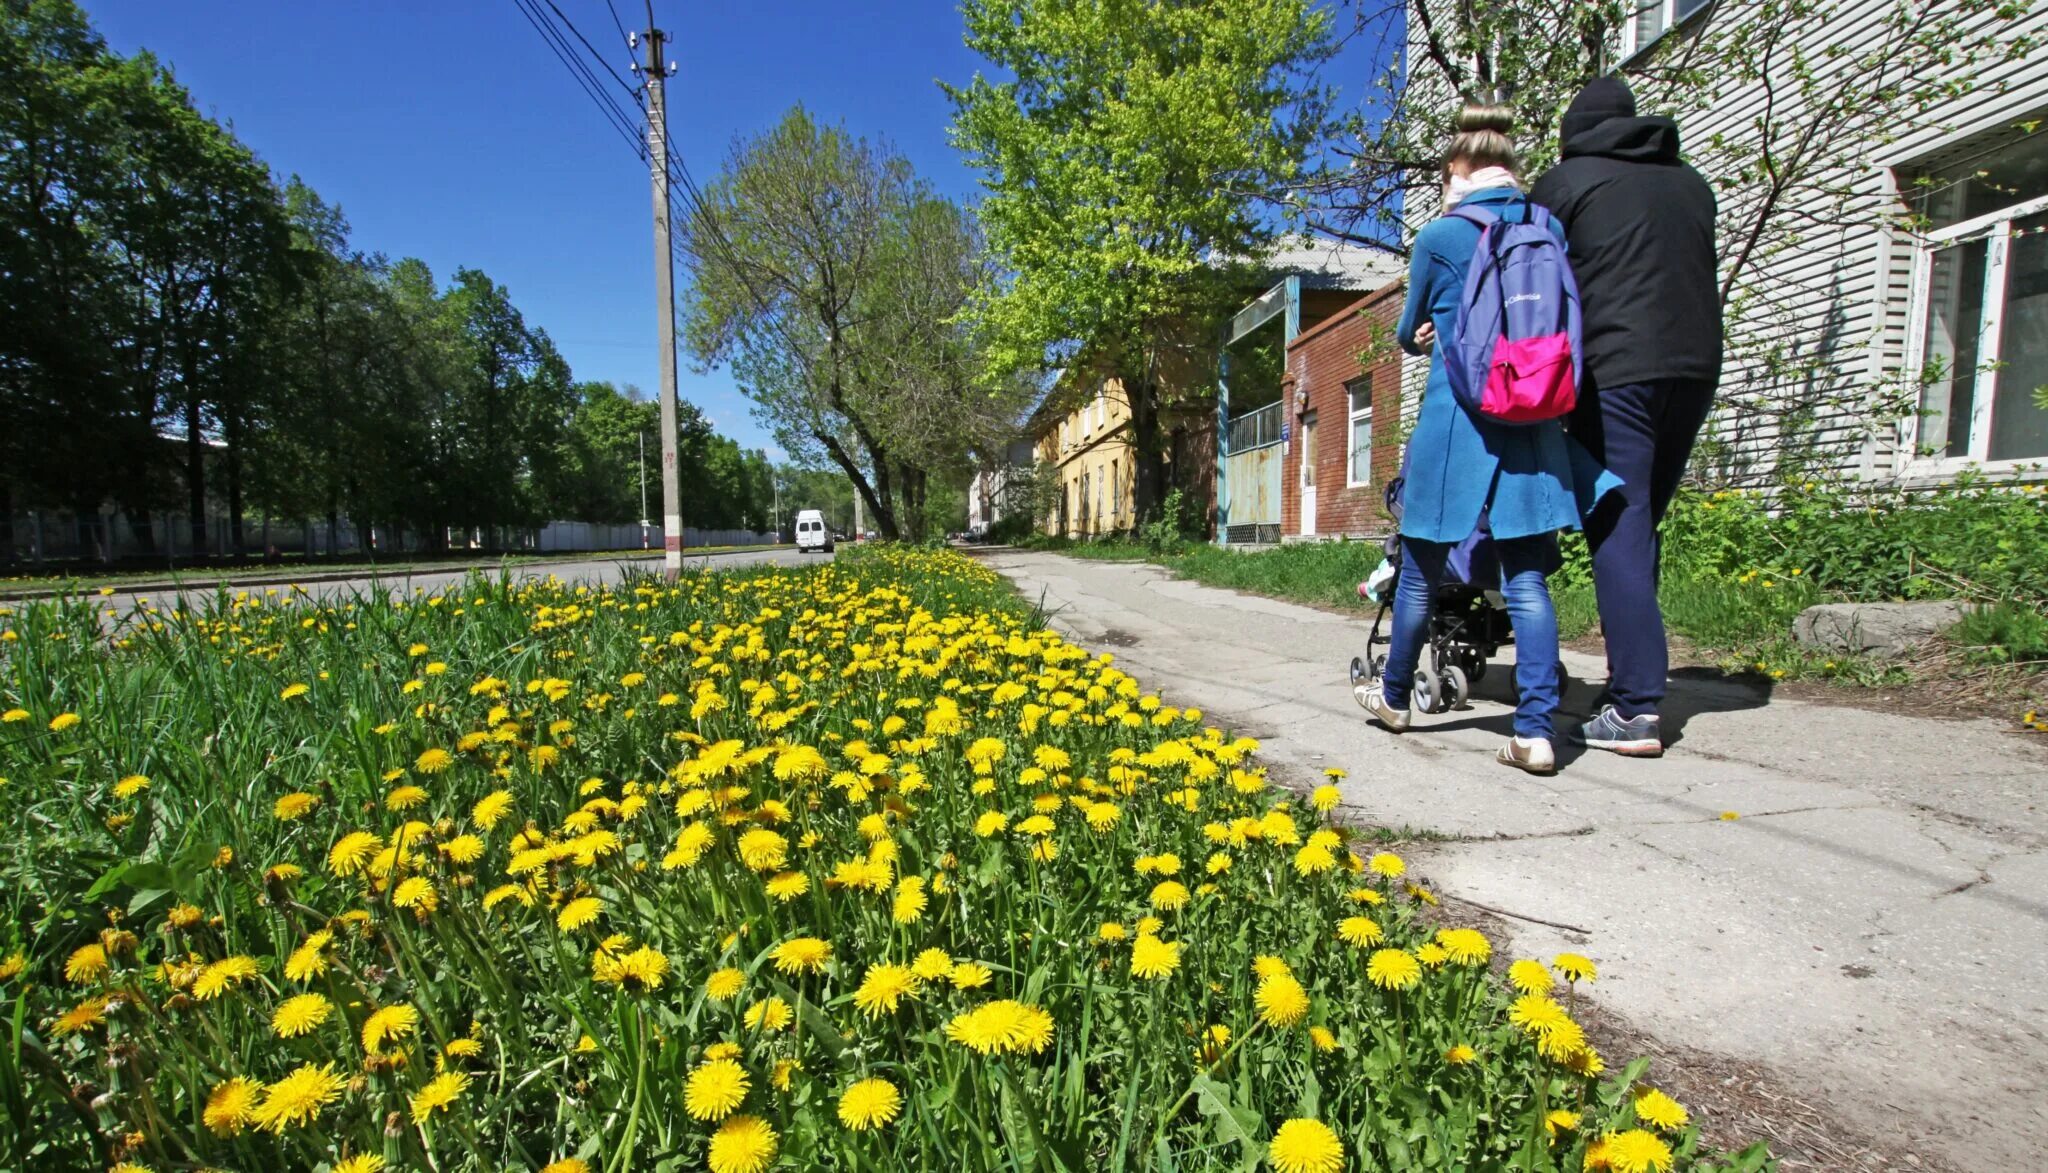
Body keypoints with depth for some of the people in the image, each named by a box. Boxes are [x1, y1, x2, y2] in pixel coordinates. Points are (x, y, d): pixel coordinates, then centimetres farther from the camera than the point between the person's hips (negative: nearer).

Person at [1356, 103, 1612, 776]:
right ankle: (1535, 728, -3)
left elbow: (1410, 334, 11)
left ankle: (1395, 696, 28)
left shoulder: (1438, 237, -2)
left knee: (1421, 569, 11)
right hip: (1533, 425, 3)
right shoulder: (1551, 230, 8)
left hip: (1457, 421, -3)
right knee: (1527, 577, 3)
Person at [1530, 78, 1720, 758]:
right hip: (1696, 366, 6)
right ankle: (1633, 680, 16)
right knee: (1640, 528, 13)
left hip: (1615, 370, -6)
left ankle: (1635, 709, -14)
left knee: (1617, 530, -9)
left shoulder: (1566, 181, 7)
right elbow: (1700, 275, 23)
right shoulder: (1690, 182, 23)